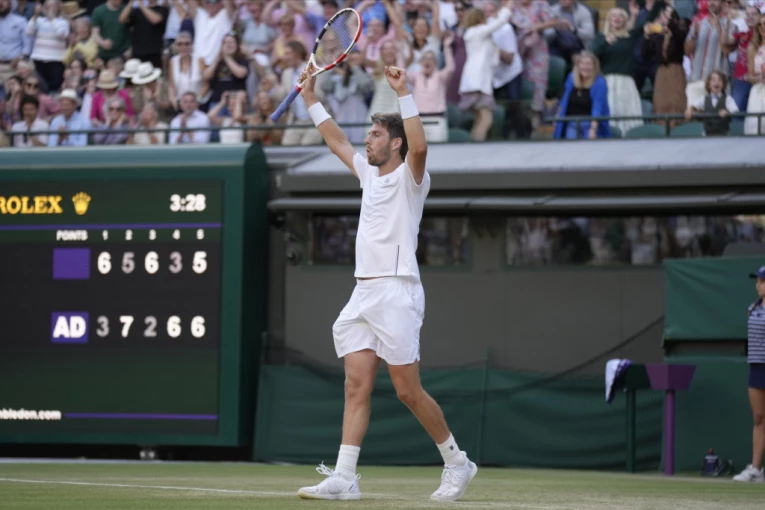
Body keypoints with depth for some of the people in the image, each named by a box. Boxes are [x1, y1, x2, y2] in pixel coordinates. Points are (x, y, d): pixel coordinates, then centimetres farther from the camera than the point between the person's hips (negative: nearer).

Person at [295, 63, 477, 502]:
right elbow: (337, 142, 31)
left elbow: (419, 146, -26)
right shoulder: (370, 174, 18)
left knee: (408, 391, -5)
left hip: (396, 292, -8)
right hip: (363, 293, 8)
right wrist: (311, 98, 30)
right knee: (357, 387, -2)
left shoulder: (409, 177, -4)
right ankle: (344, 478, -8)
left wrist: (404, 93, -26)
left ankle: (457, 462, 11)